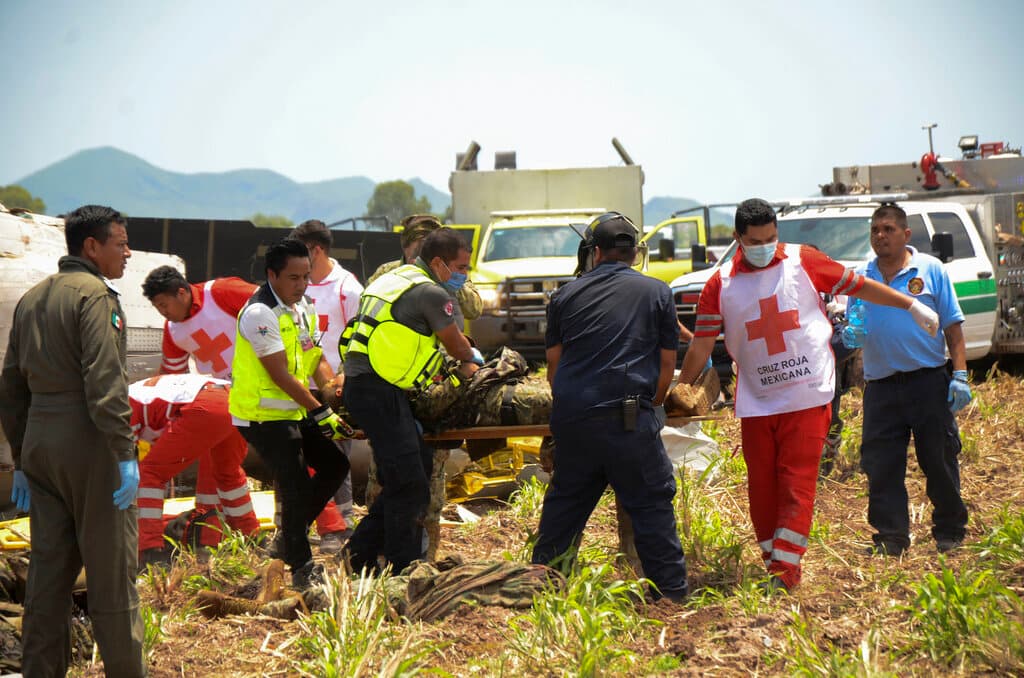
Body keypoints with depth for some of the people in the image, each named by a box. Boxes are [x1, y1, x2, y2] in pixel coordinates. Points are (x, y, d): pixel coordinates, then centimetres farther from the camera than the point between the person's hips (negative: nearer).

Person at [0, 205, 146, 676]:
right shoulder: (94, 294, -9)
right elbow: (105, 382, -19)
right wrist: (125, 453, -19)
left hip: (40, 444, 8)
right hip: (89, 446, -8)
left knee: (49, 567, 11)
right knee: (111, 568, -1)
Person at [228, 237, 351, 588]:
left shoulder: (303, 307, 8)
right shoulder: (259, 314, -21)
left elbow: (317, 359, 11)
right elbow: (280, 374, -23)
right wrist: (321, 413, -21)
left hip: (294, 411, 9)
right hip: (262, 415, -9)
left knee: (334, 464, 13)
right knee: (297, 485, -13)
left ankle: (289, 536, 23)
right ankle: (300, 567, -5)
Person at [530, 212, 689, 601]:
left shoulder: (567, 295, 13)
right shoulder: (657, 292, 8)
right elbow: (667, 366, 7)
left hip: (572, 419, 3)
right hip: (630, 420, -3)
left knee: (564, 500, 17)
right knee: (651, 505, 3)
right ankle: (672, 594, 2)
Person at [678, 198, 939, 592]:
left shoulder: (803, 262, -1)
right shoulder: (721, 285, 2)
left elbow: (859, 286, 6)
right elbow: (702, 344, 5)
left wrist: (912, 306, 8)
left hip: (807, 396, -2)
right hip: (755, 403, 2)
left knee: (797, 483, -8)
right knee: (762, 485, 6)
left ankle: (786, 569, -9)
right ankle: (772, 563, 18)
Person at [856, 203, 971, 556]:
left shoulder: (930, 269, 3)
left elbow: (952, 325, 3)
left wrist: (960, 374, -5)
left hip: (928, 382, -2)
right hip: (881, 387, 2)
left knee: (939, 460, 5)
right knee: (881, 467, 1)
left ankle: (949, 531, 19)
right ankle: (891, 537, 9)